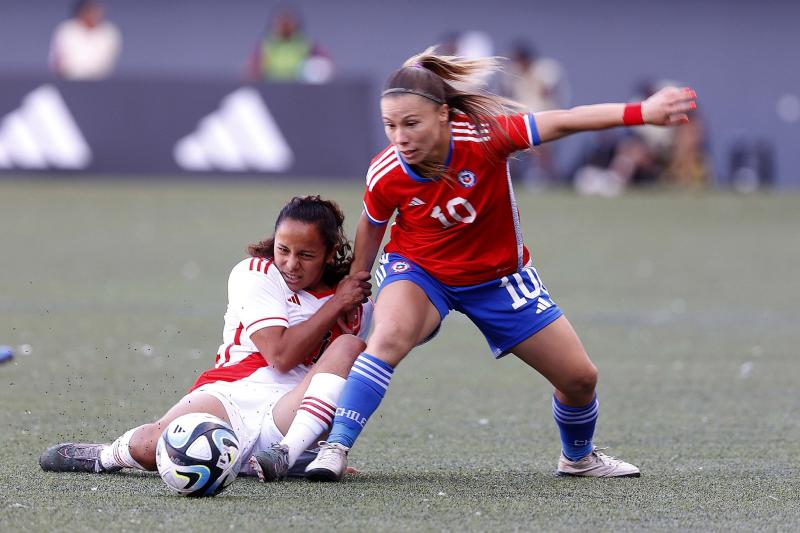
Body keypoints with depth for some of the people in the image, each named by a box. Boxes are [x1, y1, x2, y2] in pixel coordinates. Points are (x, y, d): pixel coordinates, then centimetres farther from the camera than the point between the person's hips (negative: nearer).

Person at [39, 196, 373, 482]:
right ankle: (108, 456, 7)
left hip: (290, 412, 2)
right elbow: (281, 355, -10)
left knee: (350, 347, -23)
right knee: (151, 444, -33)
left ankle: (286, 455, -32)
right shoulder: (255, 273, 3)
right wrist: (335, 306, -7)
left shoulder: (355, 304, 14)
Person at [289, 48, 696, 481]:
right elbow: (371, 227, -4)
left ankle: (578, 457, 36)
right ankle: (335, 448, -33)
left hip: (496, 277, 2)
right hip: (418, 269, -2)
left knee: (580, 378, 5)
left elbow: (562, 122, -32)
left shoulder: (483, 136, -30)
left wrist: (641, 113, -41)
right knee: (389, 337, -36)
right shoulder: (385, 175, -25)